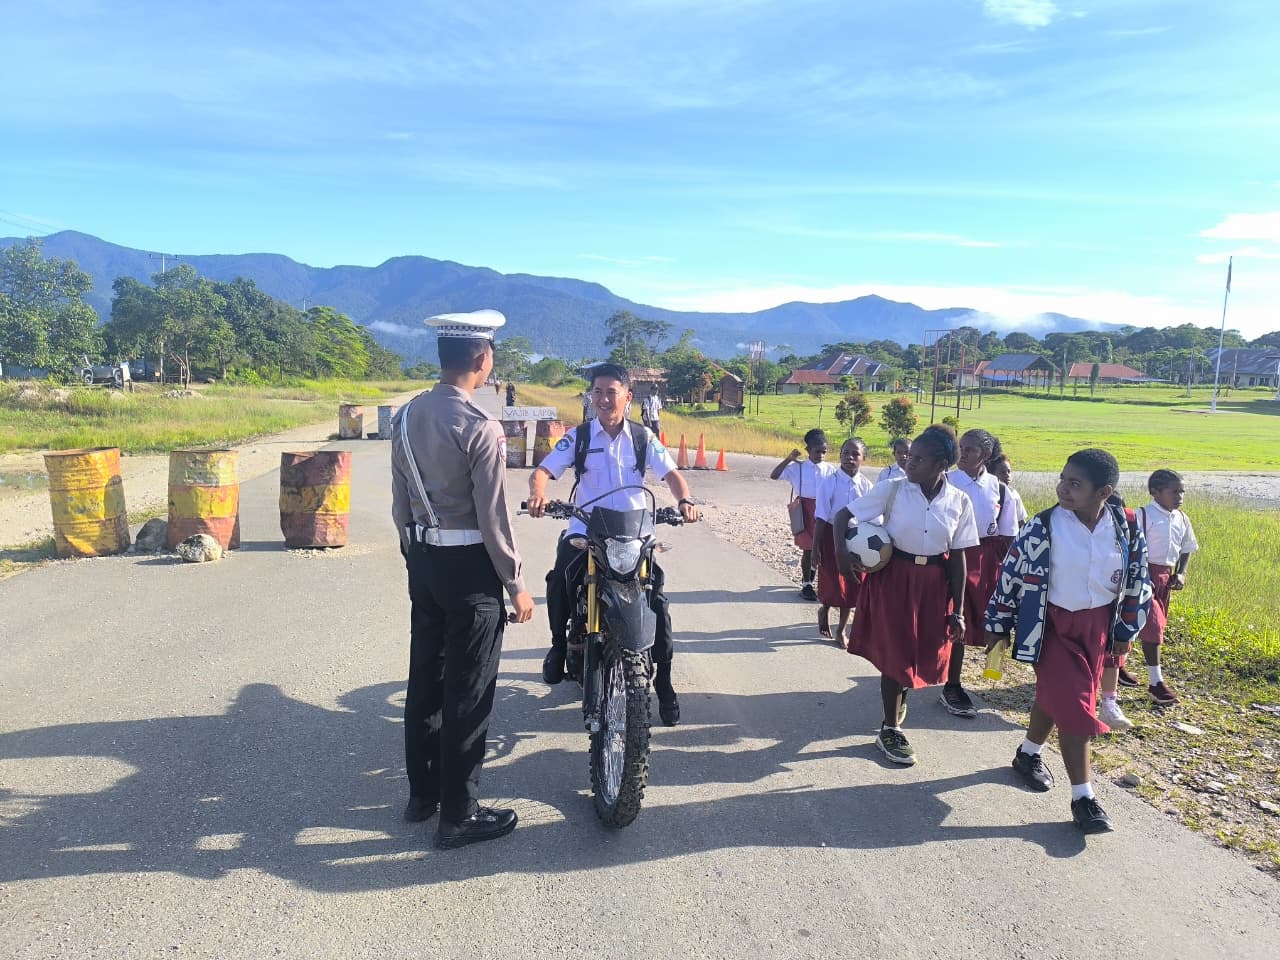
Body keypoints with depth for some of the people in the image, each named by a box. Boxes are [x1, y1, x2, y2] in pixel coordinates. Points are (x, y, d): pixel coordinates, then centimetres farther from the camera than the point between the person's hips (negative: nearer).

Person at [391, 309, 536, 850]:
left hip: (422, 558, 8)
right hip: (470, 563, -8)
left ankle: (422, 794, 31)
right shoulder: (480, 429, -19)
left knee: (425, 677, 17)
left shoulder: (407, 416, 5)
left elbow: (400, 501, 11)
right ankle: (458, 815, 13)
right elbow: (492, 517, -17)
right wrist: (516, 585, -9)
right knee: (468, 690, 2)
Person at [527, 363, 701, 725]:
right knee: (559, 580, -18)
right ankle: (559, 643, 11)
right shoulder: (578, 436, 2)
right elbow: (542, 470, -5)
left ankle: (663, 677, 2)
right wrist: (538, 491, -29)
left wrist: (685, 500, -23)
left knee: (655, 594, -11)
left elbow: (670, 472, -2)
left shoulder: (642, 436, 4)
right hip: (585, 529, 0)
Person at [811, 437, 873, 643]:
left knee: (853, 588, 8)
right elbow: (821, 517, -9)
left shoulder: (866, 486, -3)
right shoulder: (830, 482, -11)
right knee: (834, 587, -3)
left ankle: (841, 631, 27)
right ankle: (824, 611, 32)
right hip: (832, 536, -3)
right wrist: (815, 547, -10)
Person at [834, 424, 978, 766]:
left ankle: (898, 696, 48)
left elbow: (958, 557, 0)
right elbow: (843, 514, -5)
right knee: (894, 654, 3)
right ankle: (890, 729, 23)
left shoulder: (959, 502, -5)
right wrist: (841, 547, -25)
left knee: (924, 655, 13)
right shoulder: (891, 489, -10)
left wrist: (957, 611, 1)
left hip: (934, 583, 2)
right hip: (893, 576, -2)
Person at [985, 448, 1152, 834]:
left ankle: (1029, 753, 42)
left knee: (1057, 696, 18)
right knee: (1074, 706, -7)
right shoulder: (1043, 526, -19)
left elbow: (1138, 579, 4)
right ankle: (1083, 796, 3)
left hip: (1099, 624, 4)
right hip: (1054, 624, -4)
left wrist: (1126, 630, 8)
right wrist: (998, 625, -4)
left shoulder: (1126, 526, -9)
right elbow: (1012, 573, -10)